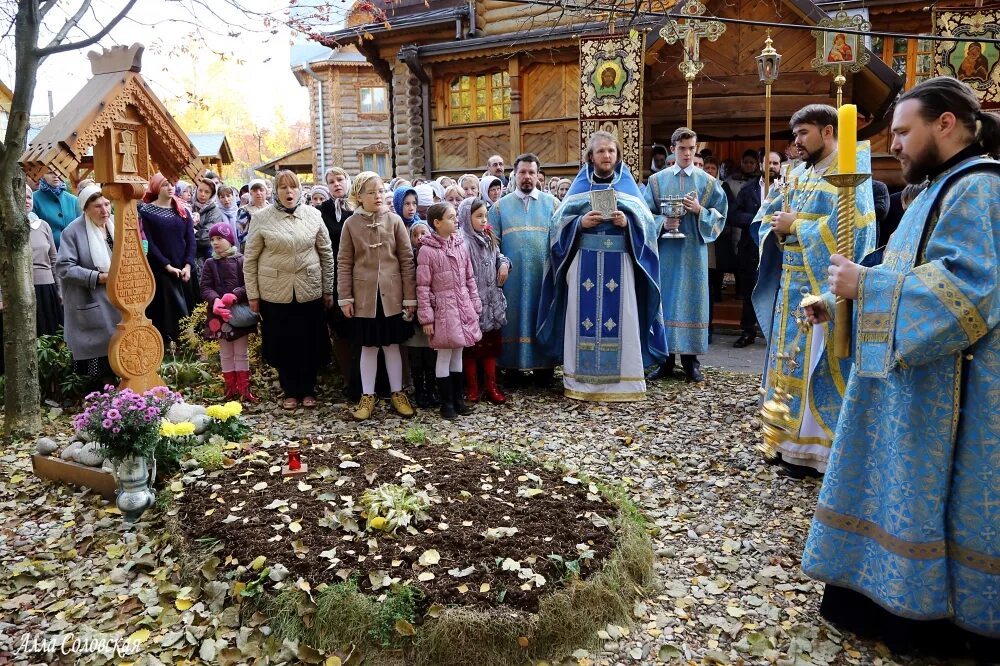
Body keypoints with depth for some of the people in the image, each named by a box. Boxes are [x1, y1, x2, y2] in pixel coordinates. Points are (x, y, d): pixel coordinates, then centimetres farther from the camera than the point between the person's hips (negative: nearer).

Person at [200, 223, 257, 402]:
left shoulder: (241, 261, -3)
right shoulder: (210, 264, 4)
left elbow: (249, 284, -10)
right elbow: (205, 288, -3)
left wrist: (235, 295, -27)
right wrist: (216, 300, -23)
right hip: (219, 314, 2)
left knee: (241, 353, 6)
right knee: (225, 354, 10)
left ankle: (244, 388, 13)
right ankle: (231, 388, 18)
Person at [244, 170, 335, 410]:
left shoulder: (313, 215, 2)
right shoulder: (262, 218, -3)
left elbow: (326, 254, 7)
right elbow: (250, 259, 1)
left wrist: (329, 290, 6)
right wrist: (252, 295, -1)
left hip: (310, 290, 1)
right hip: (275, 292, -1)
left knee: (310, 343, 8)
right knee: (282, 344, 8)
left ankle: (308, 389, 26)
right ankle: (290, 391, 25)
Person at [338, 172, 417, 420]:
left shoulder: (394, 221, -1)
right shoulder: (351, 224, 0)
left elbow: (407, 259, 0)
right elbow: (344, 263, 2)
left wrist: (410, 296, -2)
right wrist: (345, 297, -3)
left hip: (391, 296, 0)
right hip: (364, 297, 0)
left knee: (392, 345, 11)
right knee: (368, 347, 10)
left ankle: (397, 393, 24)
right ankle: (367, 396, 21)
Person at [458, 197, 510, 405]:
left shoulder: (488, 238, 11)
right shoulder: (462, 242, -14)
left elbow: (498, 255, 27)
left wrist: (504, 263, 4)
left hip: (491, 300, 7)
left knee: (491, 344, 12)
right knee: (472, 345, 4)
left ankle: (491, 386, 22)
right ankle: (472, 388, 15)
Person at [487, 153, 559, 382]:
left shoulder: (551, 203, 9)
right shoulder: (501, 206, 10)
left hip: (543, 275, 0)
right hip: (512, 276, 0)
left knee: (542, 318, 4)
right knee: (514, 319, 3)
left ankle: (544, 367, 13)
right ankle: (513, 367, 12)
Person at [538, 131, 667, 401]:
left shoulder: (628, 185, 10)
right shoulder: (579, 186, 11)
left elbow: (646, 223, 4)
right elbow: (560, 222, 5)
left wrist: (627, 222, -15)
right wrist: (580, 223, -13)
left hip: (619, 264, 0)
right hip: (585, 263, 0)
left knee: (619, 317, -2)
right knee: (583, 317, -1)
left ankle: (623, 379, 6)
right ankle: (581, 379, 7)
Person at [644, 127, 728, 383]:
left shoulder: (709, 182, 7)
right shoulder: (657, 180, 8)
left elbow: (719, 216, 5)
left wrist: (700, 211, -13)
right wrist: (662, 222, -13)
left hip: (694, 251, 0)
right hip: (665, 250, 1)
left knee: (691, 301, 1)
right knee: (665, 300, 2)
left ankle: (690, 360, 9)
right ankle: (665, 359, 10)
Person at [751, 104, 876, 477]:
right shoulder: (799, 174, 14)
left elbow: (846, 227, -22)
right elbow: (767, 215, 14)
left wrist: (795, 226, -14)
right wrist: (778, 226, -8)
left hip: (822, 285, -8)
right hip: (791, 283, 8)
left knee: (816, 365, -3)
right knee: (790, 359, 12)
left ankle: (814, 448, 6)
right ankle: (791, 438, 22)